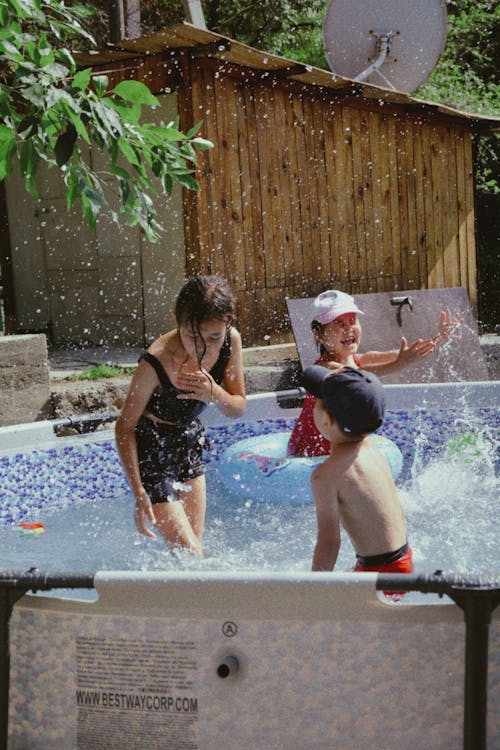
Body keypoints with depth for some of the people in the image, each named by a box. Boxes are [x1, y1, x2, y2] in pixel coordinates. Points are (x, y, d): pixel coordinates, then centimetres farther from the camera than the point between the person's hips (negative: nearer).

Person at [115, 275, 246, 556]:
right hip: (152, 450, -6)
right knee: (190, 554, -10)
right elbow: (125, 427, -19)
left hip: (190, 443, 6)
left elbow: (239, 408, -4)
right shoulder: (156, 363, -31)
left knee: (193, 543, 11)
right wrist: (138, 491, -23)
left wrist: (214, 393, -27)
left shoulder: (231, 341, -15)